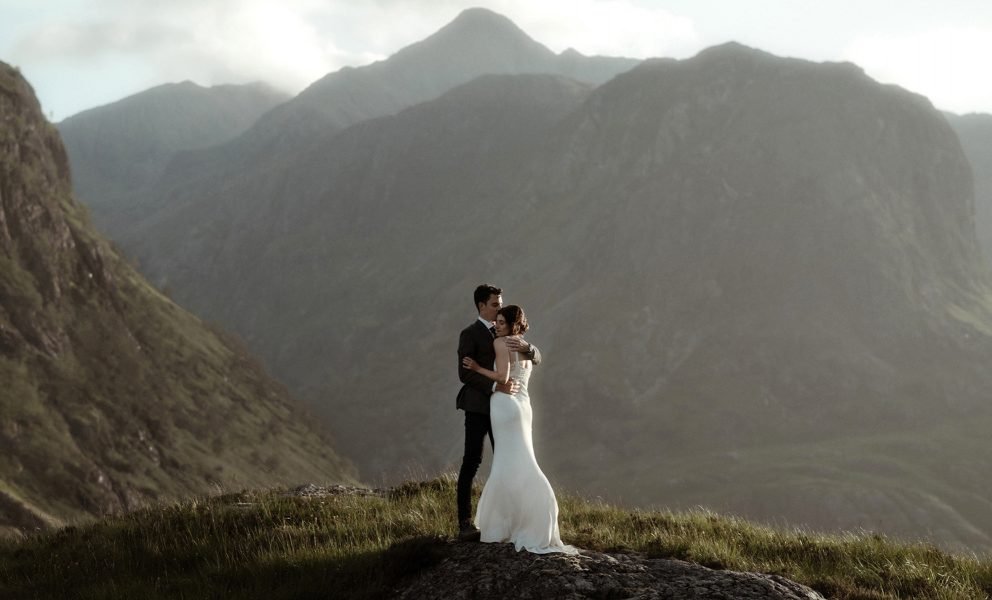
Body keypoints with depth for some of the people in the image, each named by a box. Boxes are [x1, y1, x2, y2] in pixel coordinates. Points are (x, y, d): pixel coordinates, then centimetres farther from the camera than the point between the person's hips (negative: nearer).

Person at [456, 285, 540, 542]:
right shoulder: (470, 334, -6)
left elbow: (536, 357, 6)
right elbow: (465, 373, -15)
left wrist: (525, 346, -18)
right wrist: (496, 386, -26)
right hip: (478, 407, -6)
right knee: (472, 462, -6)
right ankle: (465, 523, -5)